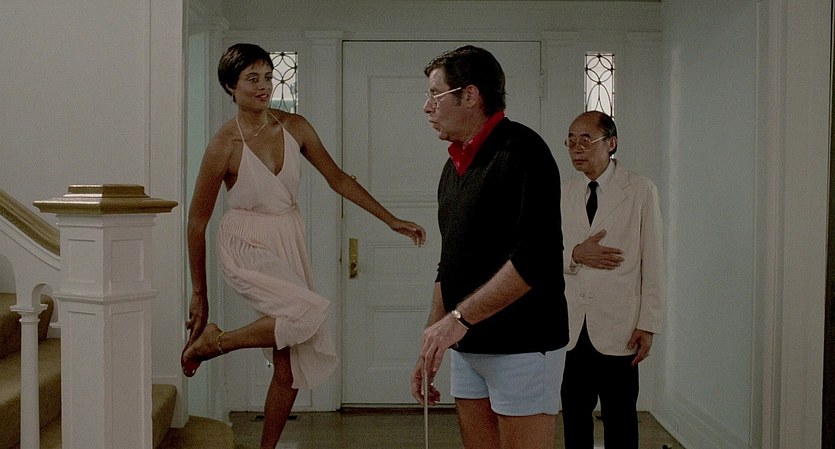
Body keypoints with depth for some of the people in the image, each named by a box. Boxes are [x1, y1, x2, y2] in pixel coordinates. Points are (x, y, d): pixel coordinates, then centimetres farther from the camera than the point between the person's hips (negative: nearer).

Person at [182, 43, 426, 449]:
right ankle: (209, 343, -8)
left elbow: (338, 179, 7)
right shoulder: (225, 145, -13)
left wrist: (392, 221, 3)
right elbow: (197, 222, -7)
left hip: (289, 246, 6)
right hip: (247, 248, -5)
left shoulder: (294, 127, 0)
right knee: (309, 314, -30)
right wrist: (199, 294, -4)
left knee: (292, 367, 5)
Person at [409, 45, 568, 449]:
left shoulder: (520, 150, -12)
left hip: (521, 345, -8)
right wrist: (430, 351, 15)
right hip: (467, 348, 8)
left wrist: (460, 318, -21)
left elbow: (535, 260, -23)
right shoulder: (455, 165, 14)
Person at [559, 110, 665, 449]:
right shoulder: (565, 193, 10)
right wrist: (575, 254, -9)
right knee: (574, 418, 10)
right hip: (572, 328, 4)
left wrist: (648, 325, -7)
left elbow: (653, 263, -3)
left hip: (618, 330, -4)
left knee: (619, 421, 4)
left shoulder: (641, 191, -1)